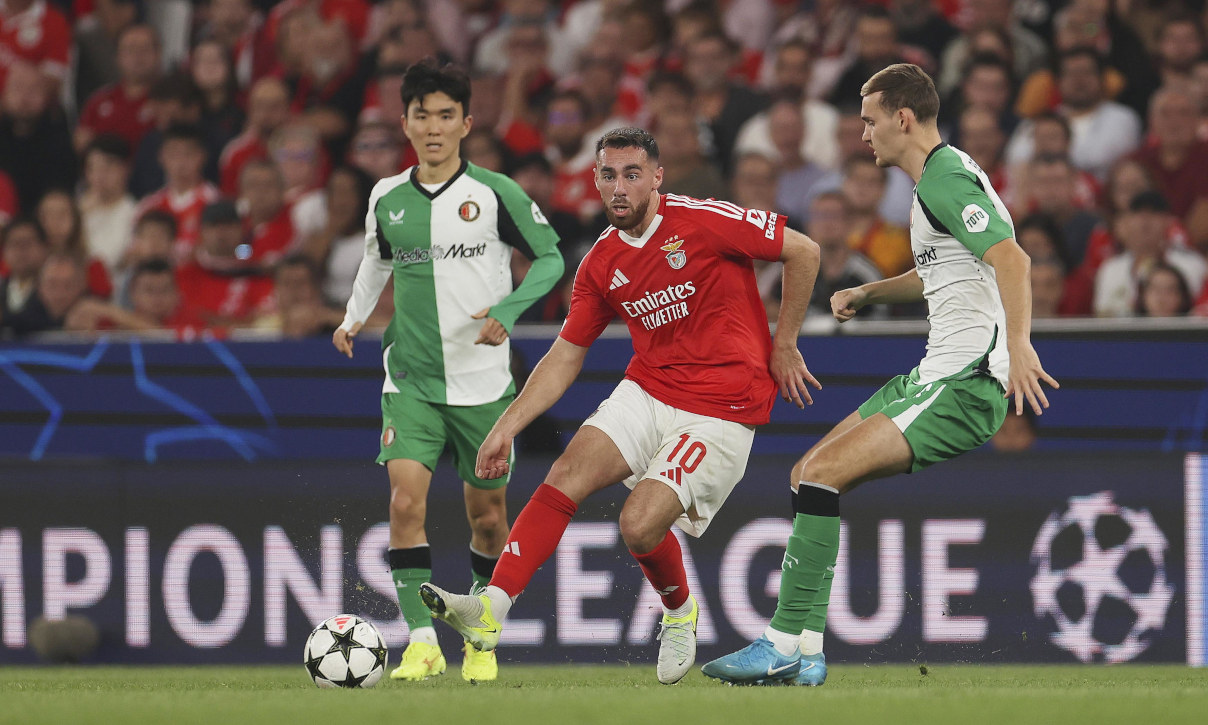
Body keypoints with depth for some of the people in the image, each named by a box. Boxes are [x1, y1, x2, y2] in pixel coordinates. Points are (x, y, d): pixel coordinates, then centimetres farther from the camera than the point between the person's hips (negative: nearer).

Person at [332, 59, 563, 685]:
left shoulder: (493, 193, -6)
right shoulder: (387, 199, 3)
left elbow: (550, 257, 1)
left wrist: (506, 312, -12)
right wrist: (354, 317, 19)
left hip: (481, 380, -1)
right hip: (410, 379, 1)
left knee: (486, 514, 8)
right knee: (405, 499, -18)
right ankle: (421, 641, -15)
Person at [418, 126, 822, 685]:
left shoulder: (702, 221, -12)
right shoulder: (601, 265, 6)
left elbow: (804, 251, -5)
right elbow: (565, 357, 12)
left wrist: (783, 346, 0)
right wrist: (507, 425, 3)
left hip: (721, 409, -6)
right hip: (647, 390, 6)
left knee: (640, 525, -19)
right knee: (566, 475, -18)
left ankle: (680, 614, 14)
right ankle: (490, 608, -24)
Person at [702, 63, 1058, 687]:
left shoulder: (946, 179, -13)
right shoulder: (936, 179, 20)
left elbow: (1010, 257, -26)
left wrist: (1018, 346, -38)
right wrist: (867, 294, 25)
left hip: (965, 385, -11)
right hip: (934, 377, 11)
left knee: (822, 474, -18)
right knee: (808, 473, 7)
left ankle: (785, 644, -15)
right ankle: (804, 651, 4)